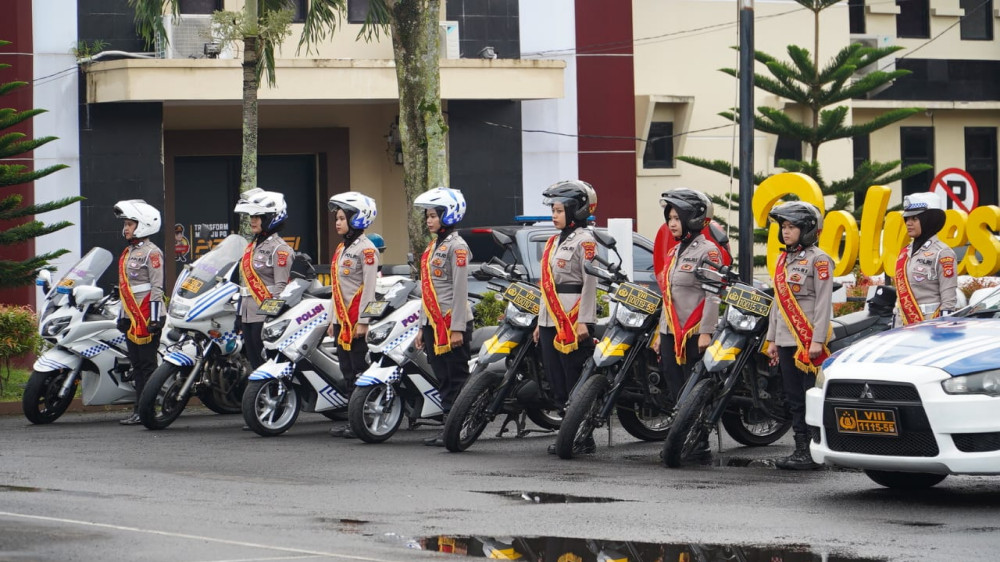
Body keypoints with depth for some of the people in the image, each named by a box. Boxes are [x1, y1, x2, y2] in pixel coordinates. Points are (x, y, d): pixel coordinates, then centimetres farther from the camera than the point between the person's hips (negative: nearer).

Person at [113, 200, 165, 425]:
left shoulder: (151, 252, -8)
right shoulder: (128, 253, 19)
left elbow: (156, 287, -14)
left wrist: (155, 317, -19)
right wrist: (122, 316, 22)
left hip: (146, 316, -9)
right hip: (131, 317, 9)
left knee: (147, 364, -8)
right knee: (136, 364, 9)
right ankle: (139, 409, 11)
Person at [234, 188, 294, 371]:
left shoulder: (279, 249, -8)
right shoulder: (252, 246, 18)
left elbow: (281, 287, -14)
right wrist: (240, 311, 21)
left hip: (265, 317, -9)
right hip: (248, 315, 9)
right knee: (255, 366, 9)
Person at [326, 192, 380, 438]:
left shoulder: (365, 249, -10)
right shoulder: (342, 248, 18)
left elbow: (369, 287, -16)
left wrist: (363, 322, -20)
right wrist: (334, 320, 20)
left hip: (358, 320, -9)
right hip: (343, 320, 9)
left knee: (360, 372, -8)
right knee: (348, 372, 10)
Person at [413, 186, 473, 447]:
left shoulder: (456, 246, -10)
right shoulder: (433, 246, 17)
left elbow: (460, 289, -15)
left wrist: (458, 328, -20)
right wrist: (422, 327, 19)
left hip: (452, 321, -9)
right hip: (434, 323, 9)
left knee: (457, 378, -5)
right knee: (443, 378, 9)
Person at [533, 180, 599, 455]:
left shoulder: (584, 240, -7)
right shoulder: (554, 242, 19)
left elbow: (590, 282, -14)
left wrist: (584, 321, -20)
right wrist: (541, 322, 21)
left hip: (574, 320, -9)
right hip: (551, 320, 9)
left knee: (576, 381, -9)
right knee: (557, 383, 9)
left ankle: (584, 439, -6)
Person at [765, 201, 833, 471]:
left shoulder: (818, 259, -7)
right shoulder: (783, 260, 17)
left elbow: (824, 303, -12)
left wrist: (817, 340, -18)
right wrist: (772, 339, 18)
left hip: (810, 341, -8)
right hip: (787, 341, 8)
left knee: (812, 397, -8)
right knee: (794, 398, 9)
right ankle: (801, 449, 13)